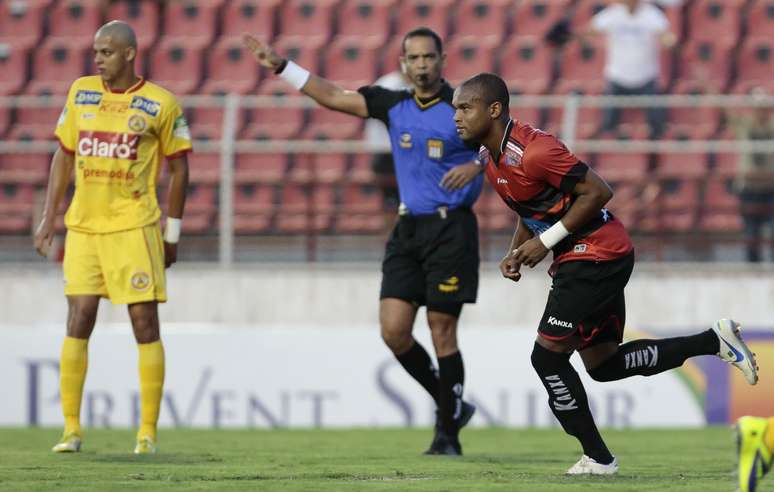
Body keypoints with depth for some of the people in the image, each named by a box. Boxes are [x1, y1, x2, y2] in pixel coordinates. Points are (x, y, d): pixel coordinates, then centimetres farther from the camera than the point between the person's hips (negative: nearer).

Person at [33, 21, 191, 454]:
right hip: (83, 226, 3)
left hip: (134, 227, -3)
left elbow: (179, 169, 4)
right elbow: (64, 156, 15)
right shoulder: (81, 93, 8)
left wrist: (173, 232, 3)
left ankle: (148, 433, 3)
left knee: (145, 325, -2)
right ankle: (71, 430, 2)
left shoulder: (161, 105, -3)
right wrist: (49, 218, 10)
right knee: (79, 321, -2)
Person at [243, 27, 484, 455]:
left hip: (451, 229, -5)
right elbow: (332, 96, 11)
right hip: (408, 229, 5)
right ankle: (449, 404, 16)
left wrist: (476, 165, -30)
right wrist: (280, 66, 7)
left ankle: (448, 434, 4)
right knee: (393, 329, -4)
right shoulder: (393, 105, 9)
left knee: (442, 332, -5)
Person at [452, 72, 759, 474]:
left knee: (547, 356, -10)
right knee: (602, 364, 15)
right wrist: (516, 252, 3)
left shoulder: (532, 151, -23)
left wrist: (546, 240, -19)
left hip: (597, 256, -10)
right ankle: (713, 341, 20)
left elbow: (598, 192, -22)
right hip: (578, 259, 10)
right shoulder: (490, 158, 7)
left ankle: (596, 457, 0)